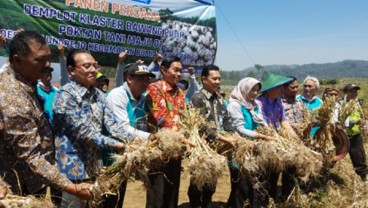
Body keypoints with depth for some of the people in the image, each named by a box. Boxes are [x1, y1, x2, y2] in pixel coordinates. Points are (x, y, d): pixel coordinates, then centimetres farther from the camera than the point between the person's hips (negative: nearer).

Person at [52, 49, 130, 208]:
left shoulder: (98, 95, 8)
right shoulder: (65, 95, -16)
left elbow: (111, 123, 0)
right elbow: (82, 131, -22)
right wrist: (115, 144, -24)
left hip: (93, 165, 7)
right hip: (74, 167, -7)